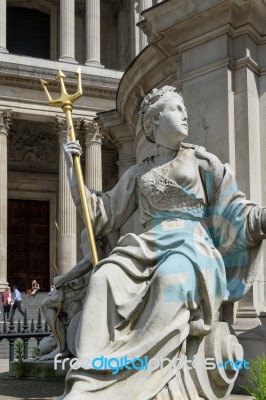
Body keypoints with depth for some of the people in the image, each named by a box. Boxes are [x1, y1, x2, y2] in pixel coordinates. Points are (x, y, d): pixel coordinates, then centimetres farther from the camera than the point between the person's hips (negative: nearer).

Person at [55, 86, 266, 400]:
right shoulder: (139, 173, 23)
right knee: (106, 279, -32)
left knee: (172, 279, -40)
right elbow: (102, 215, 24)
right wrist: (72, 166, 19)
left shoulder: (201, 160, 16)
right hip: (150, 246, 2)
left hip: (193, 244, -2)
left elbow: (233, 209, 8)